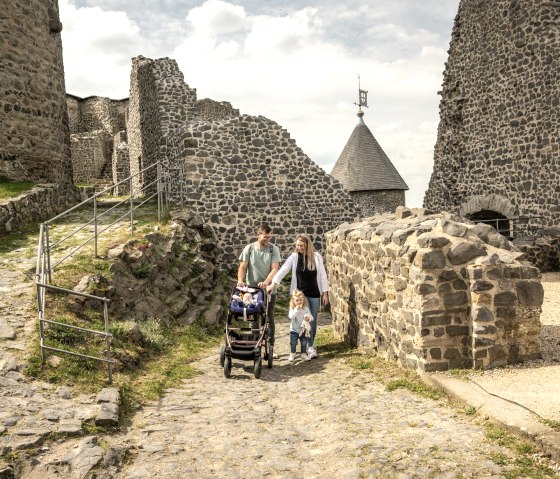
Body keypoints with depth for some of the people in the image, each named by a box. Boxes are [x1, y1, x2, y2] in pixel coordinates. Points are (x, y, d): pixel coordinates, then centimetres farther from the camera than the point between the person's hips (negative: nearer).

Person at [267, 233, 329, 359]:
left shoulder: (316, 257, -3)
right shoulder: (294, 257, -4)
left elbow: (322, 275, 1)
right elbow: (283, 270, -13)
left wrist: (325, 293, 0)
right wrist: (273, 284, -26)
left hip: (314, 294, 1)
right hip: (300, 294, -1)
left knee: (312, 320, 8)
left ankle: (310, 345, 22)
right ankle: (310, 347, 2)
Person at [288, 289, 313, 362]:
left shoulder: (306, 308, -3)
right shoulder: (292, 309, -9)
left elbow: (311, 317, -2)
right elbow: (291, 316, -26)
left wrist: (309, 318, -26)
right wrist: (296, 309, -32)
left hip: (304, 330, 2)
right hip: (294, 330, -2)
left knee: (304, 343, 9)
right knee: (293, 343, 0)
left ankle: (304, 354, 23)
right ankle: (292, 354, 19)